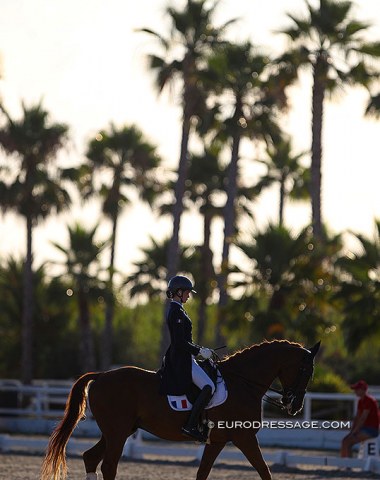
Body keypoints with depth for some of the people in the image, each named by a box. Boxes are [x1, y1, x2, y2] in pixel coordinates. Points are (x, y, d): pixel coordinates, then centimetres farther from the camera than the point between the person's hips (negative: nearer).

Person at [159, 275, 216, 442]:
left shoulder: (176, 310, 17)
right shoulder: (176, 312, -16)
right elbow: (180, 343, -22)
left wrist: (200, 349, 16)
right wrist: (200, 351, -14)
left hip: (181, 358, 11)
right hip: (181, 359, -11)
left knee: (208, 385, 20)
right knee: (209, 387, -21)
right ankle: (190, 426, -23)